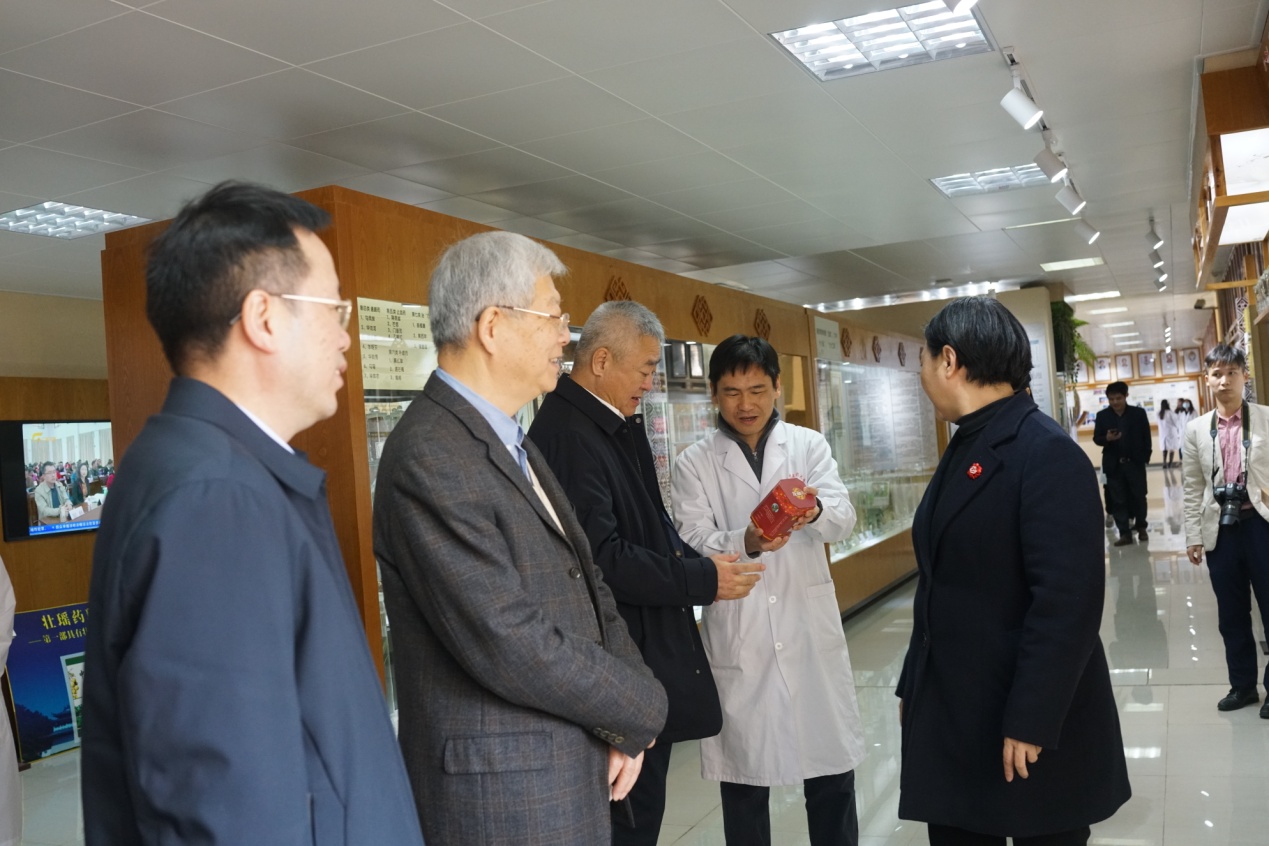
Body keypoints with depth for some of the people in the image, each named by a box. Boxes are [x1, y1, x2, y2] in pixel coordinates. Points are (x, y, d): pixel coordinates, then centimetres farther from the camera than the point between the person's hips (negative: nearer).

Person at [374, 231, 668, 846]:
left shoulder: (512, 443, 9)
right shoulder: (429, 458, -21)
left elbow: (586, 586, 9)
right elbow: (508, 643, -25)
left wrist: (626, 726, -5)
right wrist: (643, 709, -11)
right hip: (503, 796, -8)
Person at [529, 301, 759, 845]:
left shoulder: (619, 428, 11)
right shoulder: (568, 434, -20)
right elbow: (603, 557, -26)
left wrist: (698, 562, 2)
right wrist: (703, 580, -16)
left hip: (651, 654, 10)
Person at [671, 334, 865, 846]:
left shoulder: (809, 446, 4)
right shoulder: (694, 464, 1)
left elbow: (843, 520, -9)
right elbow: (693, 546, -9)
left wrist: (814, 510, -33)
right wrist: (746, 542, -30)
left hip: (810, 629, 1)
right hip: (736, 638, -1)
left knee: (832, 769, 10)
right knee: (743, 776, 11)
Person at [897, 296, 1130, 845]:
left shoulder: (1047, 453, -17)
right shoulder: (965, 451, 10)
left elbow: (1068, 601, -23)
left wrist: (1031, 722, -22)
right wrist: (913, 688, 17)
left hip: (1029, 730, -8)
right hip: (950, 719, 8)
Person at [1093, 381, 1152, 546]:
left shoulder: (1139, 413, -1)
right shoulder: (1102, 415, 1)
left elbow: (1146, 437, 1)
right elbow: (1096, 438, 3)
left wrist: (1145, 457, -6)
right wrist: (1107, 438, -19)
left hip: (1135, 463, -1)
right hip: (1114, 465, 1)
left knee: (1139, 497, 10)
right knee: (1118, 500, 2)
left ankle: (1141, 527, 29)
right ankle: (1125, 533, 7)